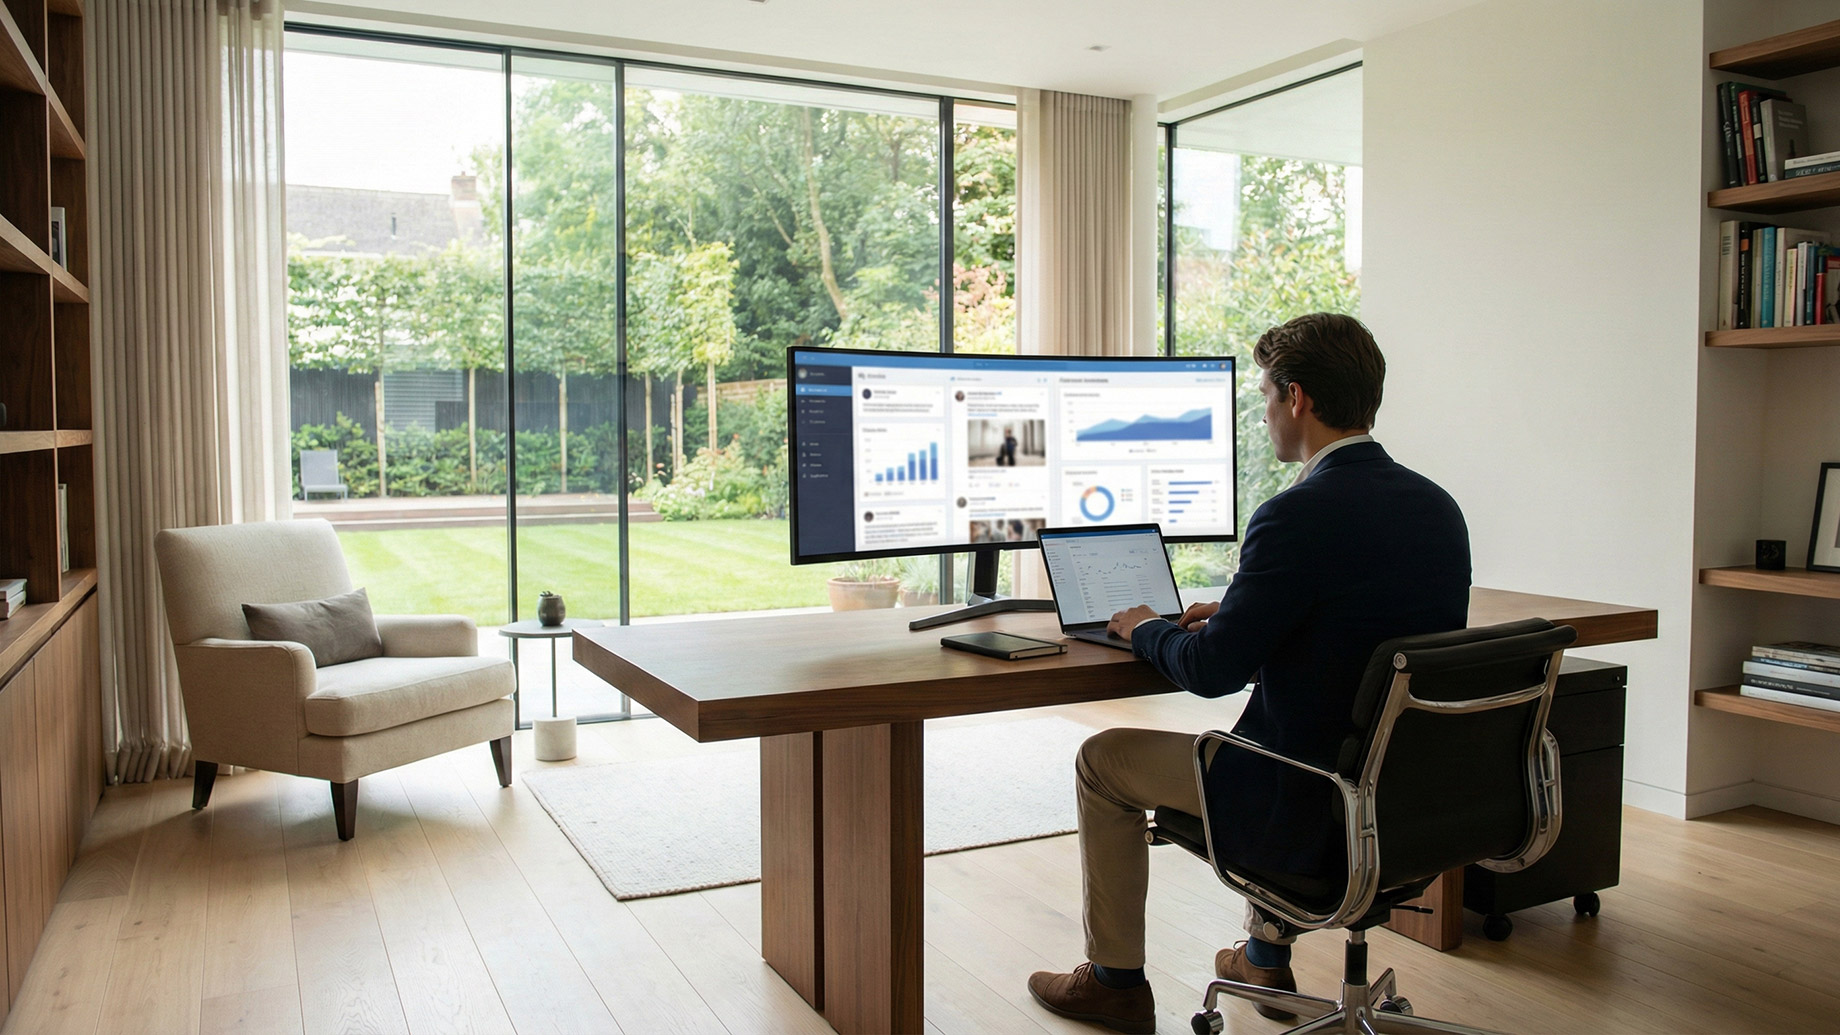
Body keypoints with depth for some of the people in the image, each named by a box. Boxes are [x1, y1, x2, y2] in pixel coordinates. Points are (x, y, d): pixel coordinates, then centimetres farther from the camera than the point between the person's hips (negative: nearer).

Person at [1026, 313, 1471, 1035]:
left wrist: (1143, 629, 2)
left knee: (1104, 760, 11)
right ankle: (1266, 955, 44)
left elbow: (1212, 671, -18)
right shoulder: (1438, 507, 2)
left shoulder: (1298, 516, -24)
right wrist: (1237, 613, 15)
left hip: (1317, 813, -8)